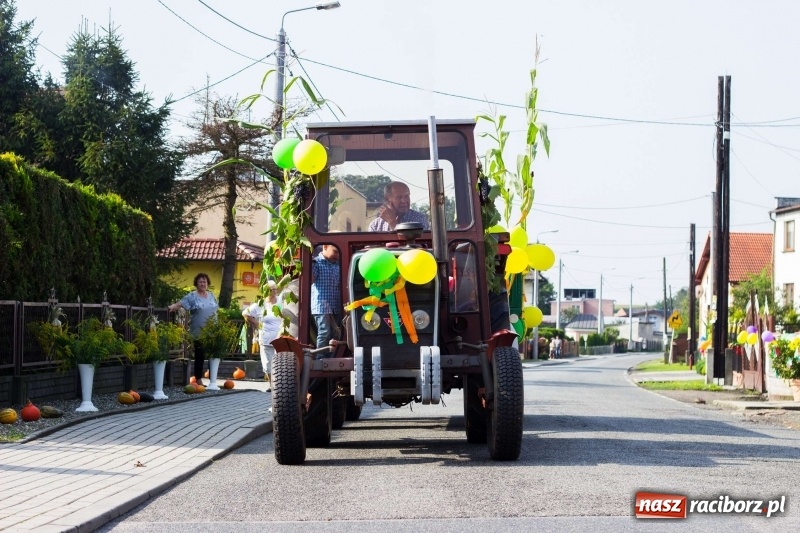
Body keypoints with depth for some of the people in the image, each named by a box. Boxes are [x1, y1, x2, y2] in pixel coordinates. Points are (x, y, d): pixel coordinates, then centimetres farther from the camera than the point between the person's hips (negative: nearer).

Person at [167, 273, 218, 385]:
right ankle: (199, 381, 5)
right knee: (199, 356, -1)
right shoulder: (192, 296, -4)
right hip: (199, 332, -5)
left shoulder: (211, 295, 12)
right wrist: (173, 307, -36)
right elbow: (181, 303, -17)